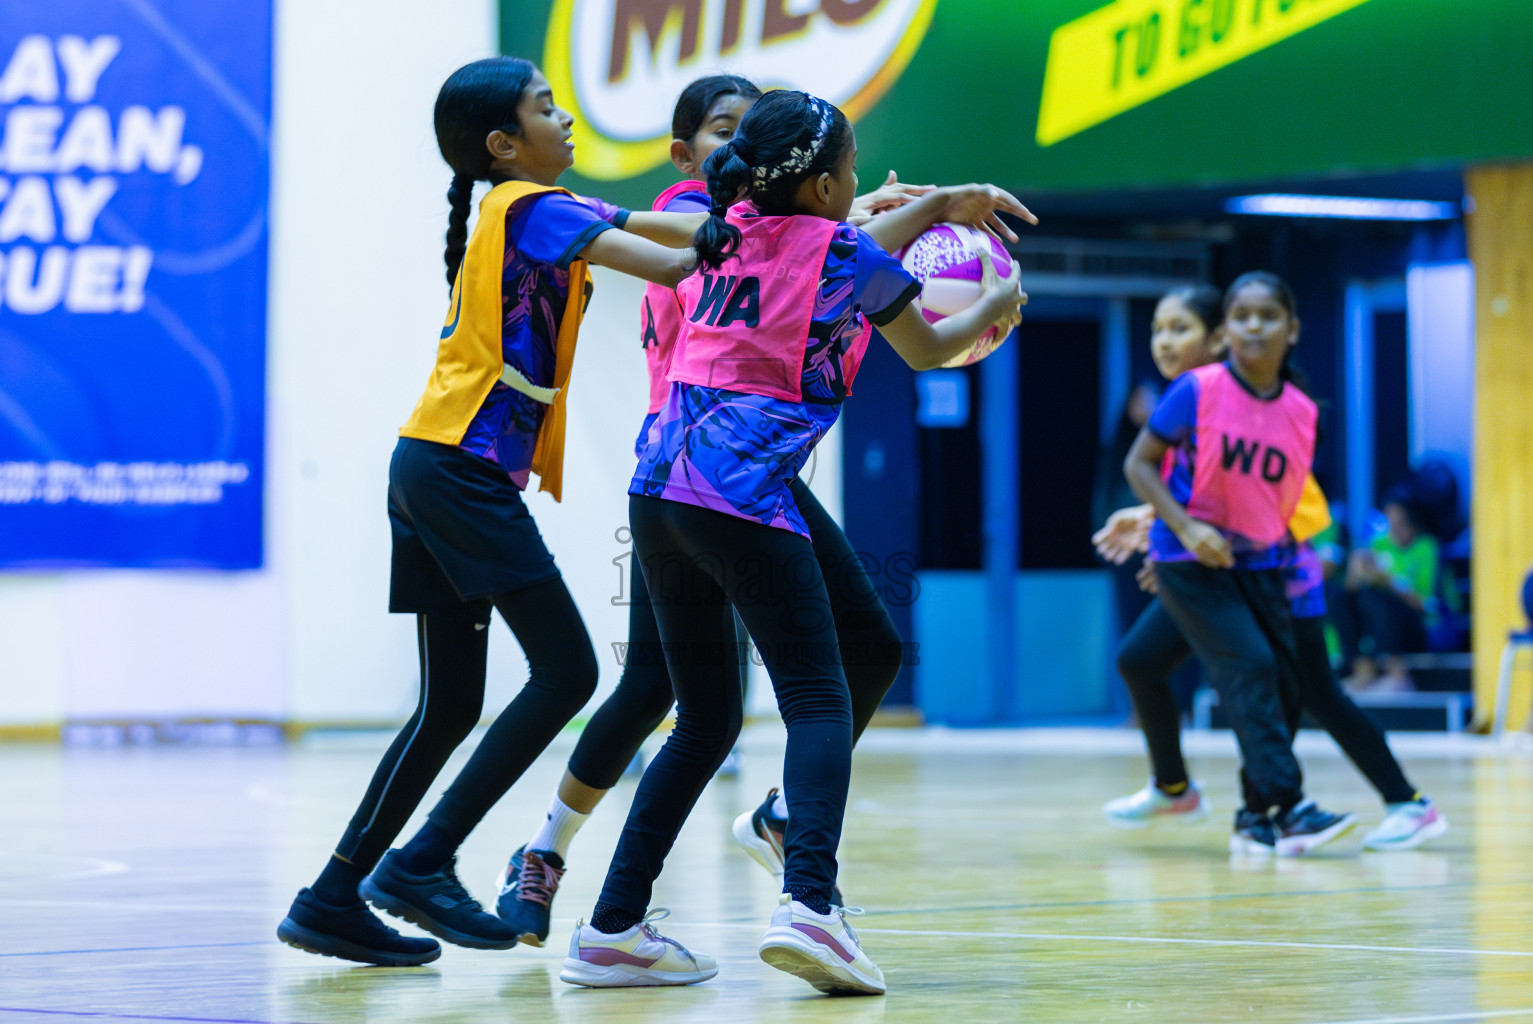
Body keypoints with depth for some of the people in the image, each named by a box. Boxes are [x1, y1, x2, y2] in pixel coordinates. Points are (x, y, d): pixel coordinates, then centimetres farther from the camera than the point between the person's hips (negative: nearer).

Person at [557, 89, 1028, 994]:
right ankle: (808, 902, -27)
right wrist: (997, 307, 37)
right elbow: (927, 351, 19)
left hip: (660, 490, 7)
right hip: (742, 495, -7)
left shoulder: (731, 233, 17)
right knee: (819, 700, -5)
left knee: (706, 718, 15)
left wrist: (938, 205, 41)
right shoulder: (850, 257, 1)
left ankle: (614, 927, 10)